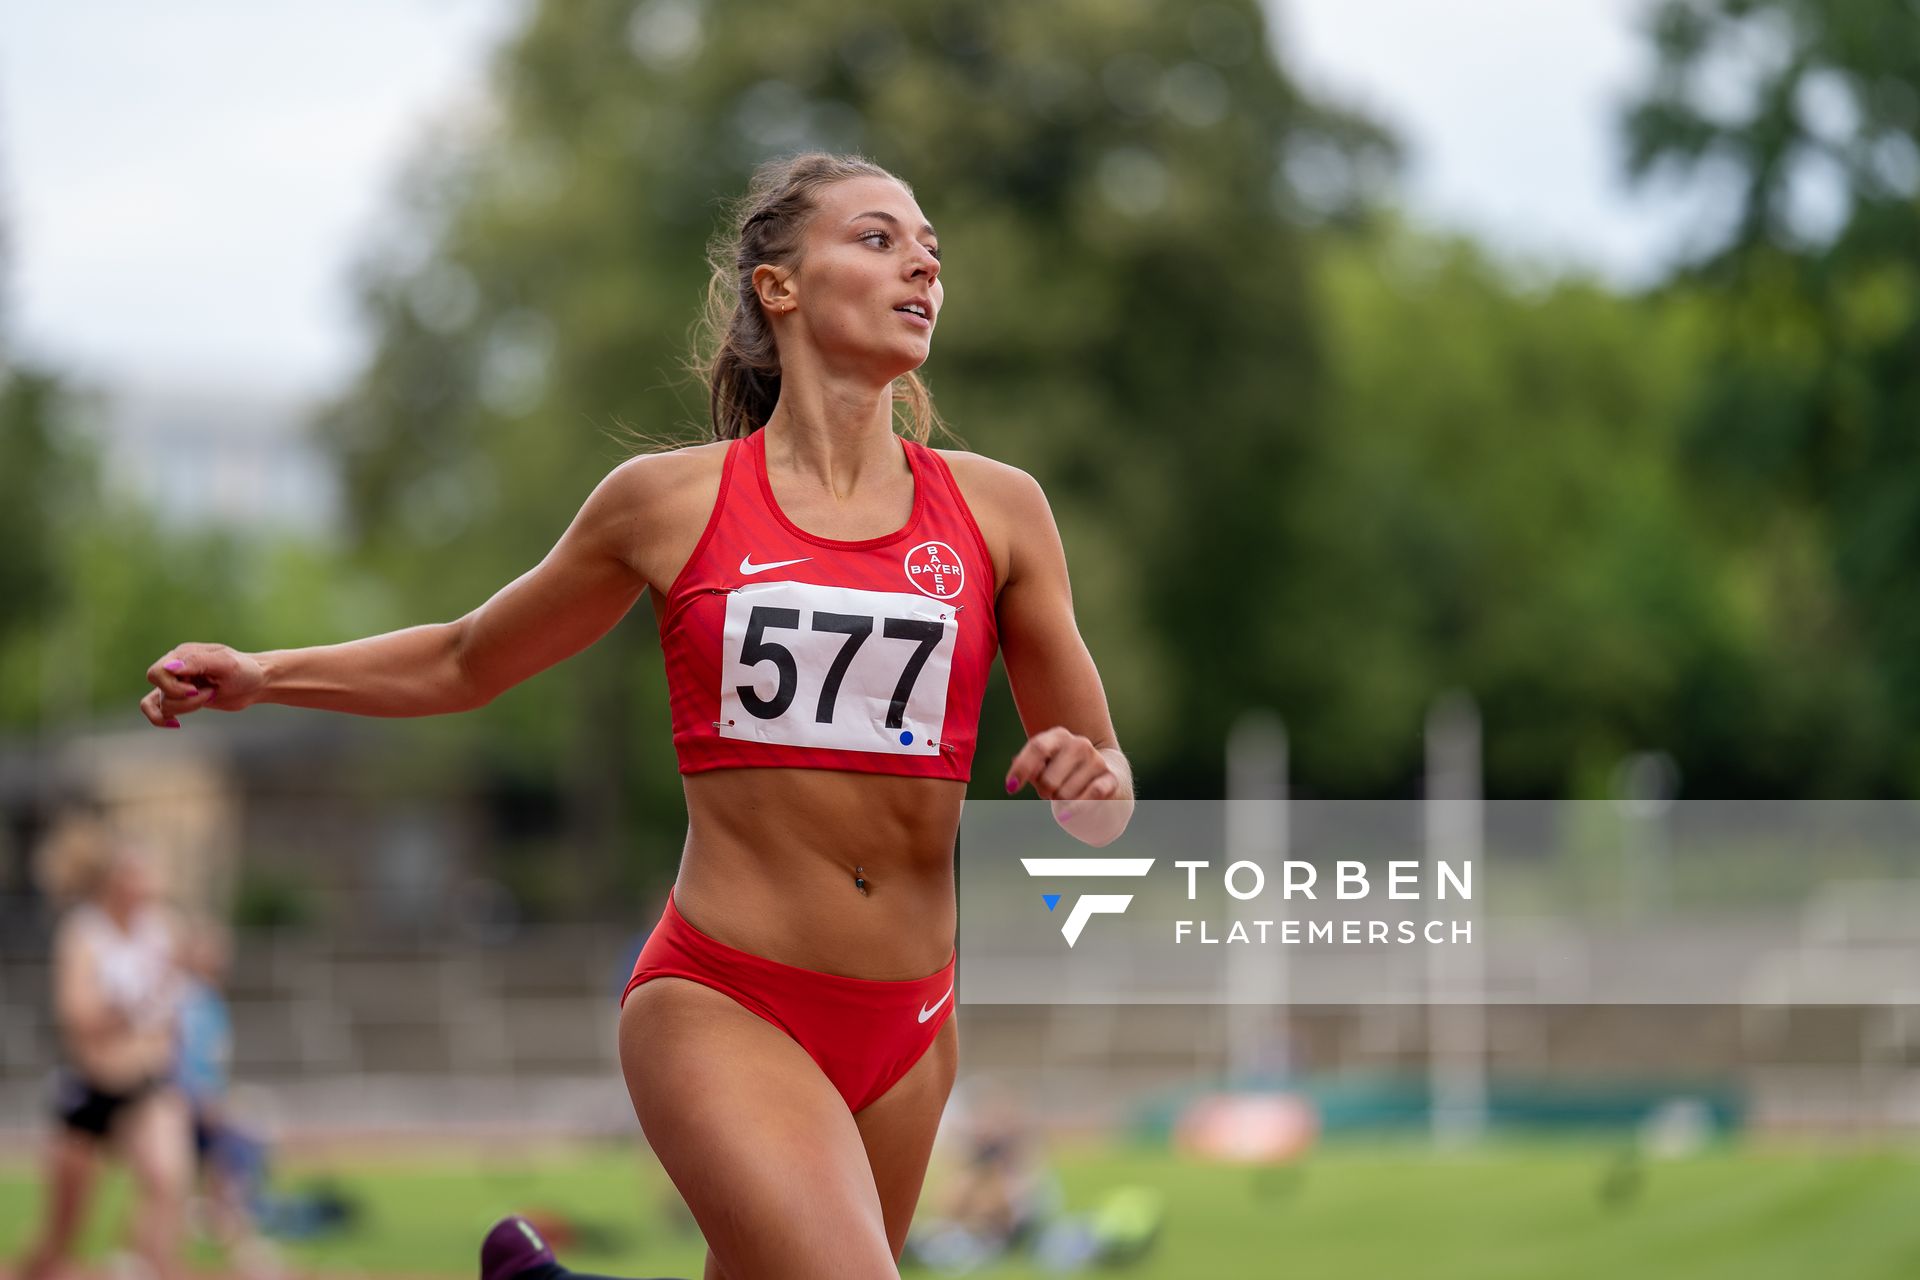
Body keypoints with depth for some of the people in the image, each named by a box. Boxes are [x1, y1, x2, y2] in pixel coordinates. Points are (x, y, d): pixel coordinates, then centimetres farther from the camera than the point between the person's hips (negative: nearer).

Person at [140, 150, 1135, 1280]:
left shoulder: (997, 508, 5)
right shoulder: (671, 501, 1)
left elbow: (1106, 792, 11)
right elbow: (465, 662, 18)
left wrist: (1089, 782, -12)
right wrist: (258, 675, 7)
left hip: (907, 1032, 4)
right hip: (720, 1006, -4)